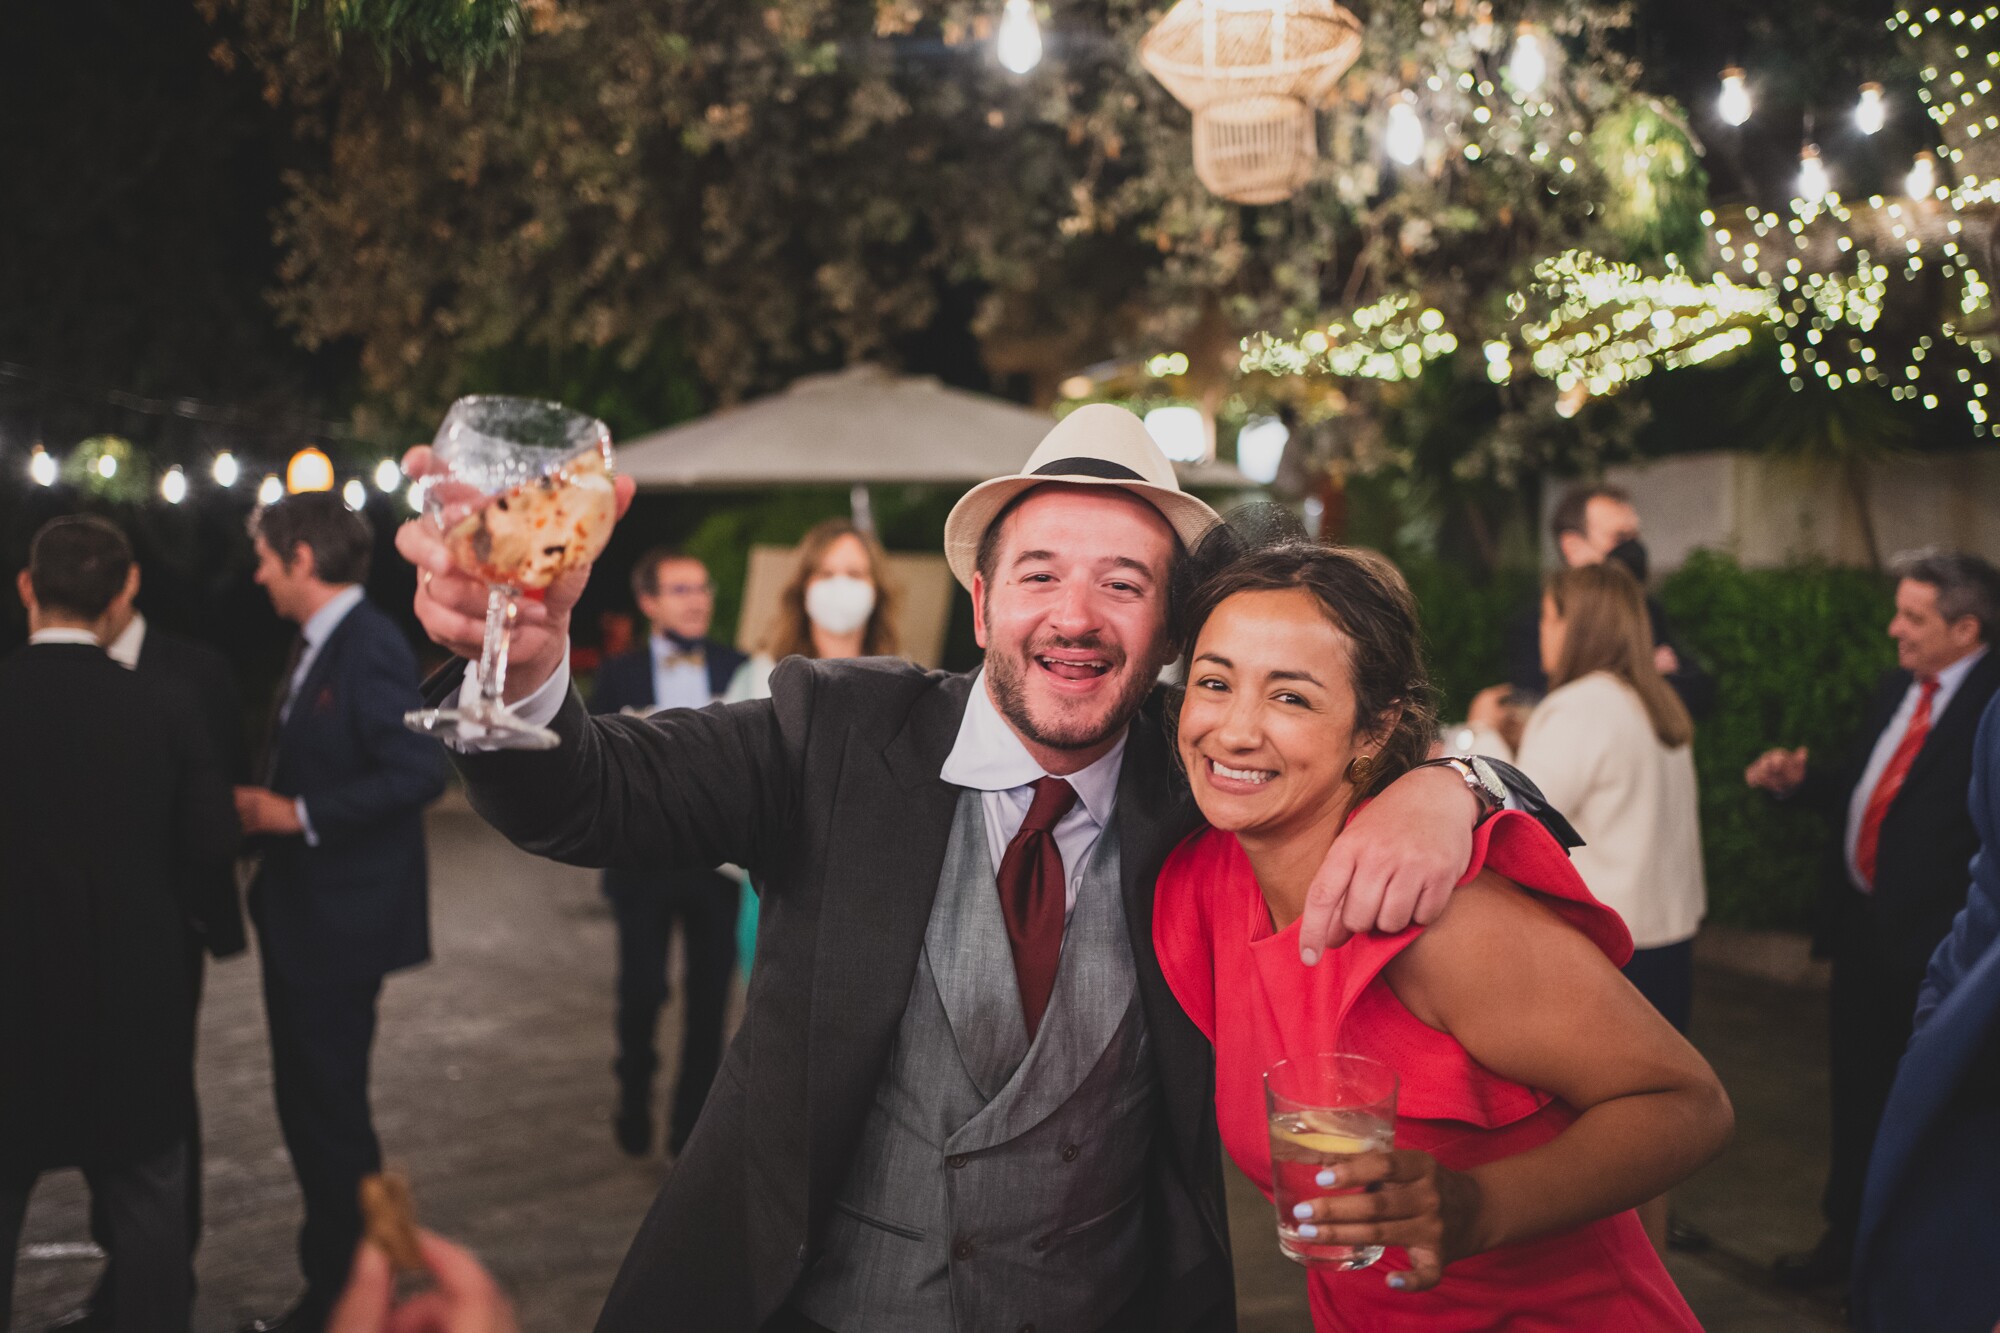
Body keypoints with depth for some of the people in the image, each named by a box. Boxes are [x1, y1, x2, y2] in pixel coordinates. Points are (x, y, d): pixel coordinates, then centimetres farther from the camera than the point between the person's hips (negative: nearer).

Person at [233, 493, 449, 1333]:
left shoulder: (370, 648, -18)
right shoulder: (317, 645, 12)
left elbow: (418, 771, -26)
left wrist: (297, 815, -21)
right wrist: (262, 805, 2)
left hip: (342, 919, -10)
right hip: (301, 916, 10)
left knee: (330, 1113, -1)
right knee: (308, 1104, 17)